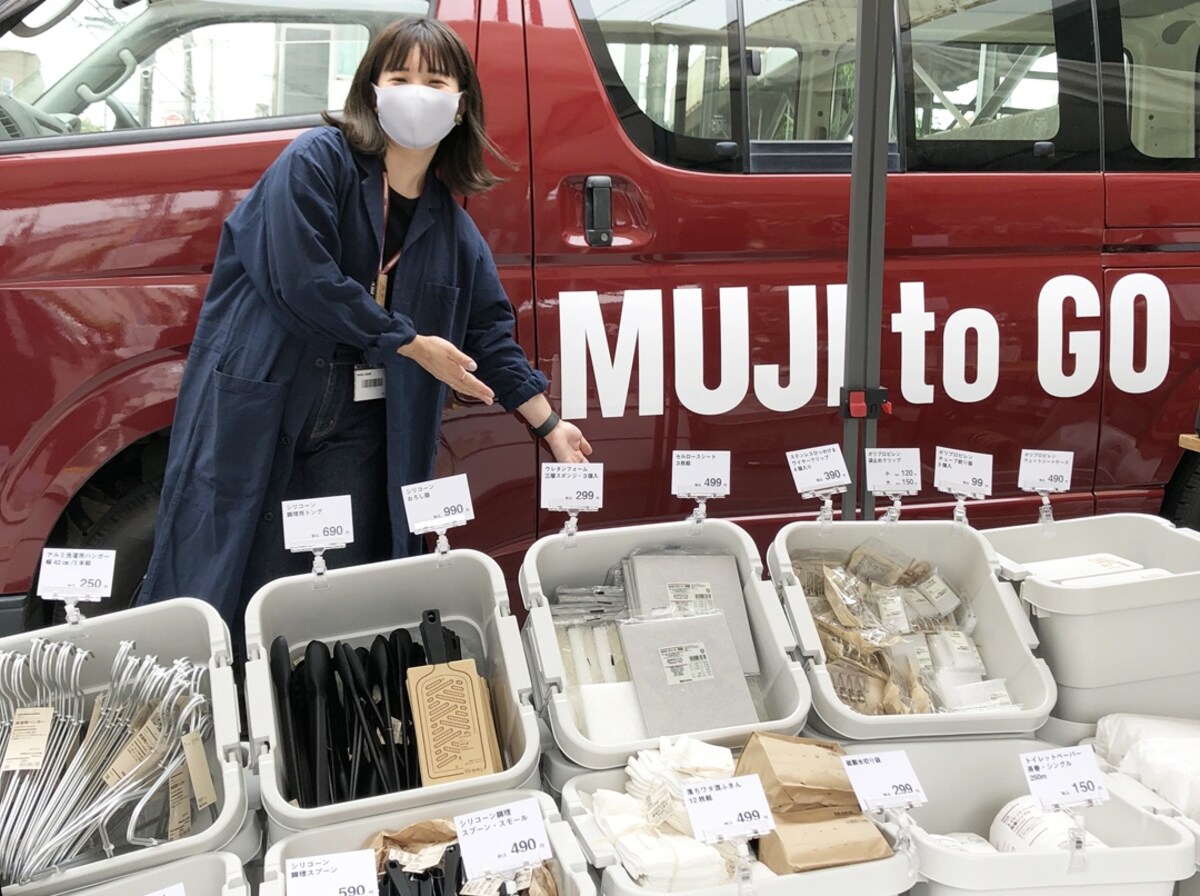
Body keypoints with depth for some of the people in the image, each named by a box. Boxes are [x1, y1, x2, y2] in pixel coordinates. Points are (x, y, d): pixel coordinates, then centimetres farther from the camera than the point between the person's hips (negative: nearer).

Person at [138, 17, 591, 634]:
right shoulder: (316, 161, -8)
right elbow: (301, 281, -18)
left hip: (357, 432, 5)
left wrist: (550, 427, 16)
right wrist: (413, 344, -10)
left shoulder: (449, 224, 10)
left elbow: (488, 332, 16)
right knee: (231, 595, 0)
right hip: (257, 415, -5)